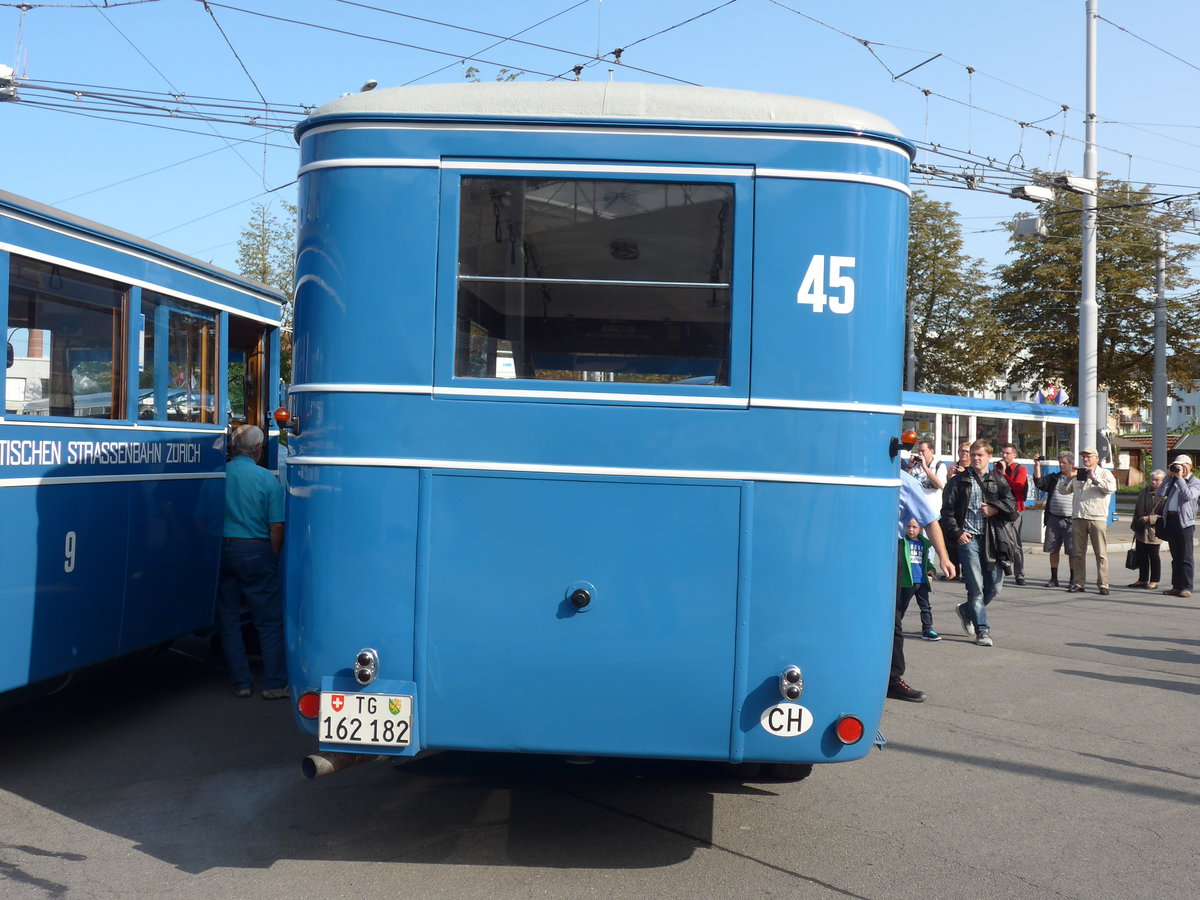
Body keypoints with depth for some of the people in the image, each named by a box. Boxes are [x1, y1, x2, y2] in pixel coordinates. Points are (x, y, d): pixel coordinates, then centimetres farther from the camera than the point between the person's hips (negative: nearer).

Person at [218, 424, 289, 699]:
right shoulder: (267, 479, -7)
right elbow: (277, 526, -8)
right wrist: (273, 557, 5)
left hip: (222, 550, 3)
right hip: (256, 552, -3)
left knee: (229, 619, 12)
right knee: (270, 621, 6)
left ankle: (241, 683, 16)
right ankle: (274, 684, 8)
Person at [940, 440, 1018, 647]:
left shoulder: (999, 481, 12)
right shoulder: (960, 481, 6)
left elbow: (1012, 508, 4)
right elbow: (947, 511, 2)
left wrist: (994, 509, -13)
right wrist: (956, 533, -9)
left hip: (992, 539, 3)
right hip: (968, 539, -3)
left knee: (995, 587, 7)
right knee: (976, 587, -5)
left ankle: (966, 610, 31)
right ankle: (982, 630, 2)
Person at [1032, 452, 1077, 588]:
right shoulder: (1054, 478, 14)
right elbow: (1040, 483, 3)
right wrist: (1037, 465, -2)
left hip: (1070, 520, -4)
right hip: (1053, 519, 4)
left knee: (1072, 551, 0)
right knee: (1053, 550, 7)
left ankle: (1073, 579, 11)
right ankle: (1054, 578, 16)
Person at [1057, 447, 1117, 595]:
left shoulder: (1104, 473, 6)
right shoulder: (1078, 474, 18)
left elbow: (1111, 488, -12)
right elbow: (1062, 490, 16)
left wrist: (1094, 478, -12)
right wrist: (1069, 477, 2)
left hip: (1097, 518, -4)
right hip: (1078, 517, 4)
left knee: (1101, 553, -3)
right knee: (1078, 553, 6)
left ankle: (1103, 584, -1)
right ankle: (1078, 582, 12)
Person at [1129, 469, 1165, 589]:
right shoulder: (1145, 491, 12)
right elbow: (1137, 508, 18)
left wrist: (1150, 519, -18)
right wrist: (1135, 524, 15)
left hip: (1153, 531, -6)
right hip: (1141, 530, 6)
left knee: (1153, 555, 3)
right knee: (1140, 555, 9)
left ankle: (1154, 581, 13)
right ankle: (1142, 580, 19)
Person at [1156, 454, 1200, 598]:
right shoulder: (1172, 480, 17)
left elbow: (1188, 495, -17)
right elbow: (1161, 493, 5)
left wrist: (1180, 478, -12)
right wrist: (1169, 476, 3)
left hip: (1185, 521, -6)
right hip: (1170, 520, 6)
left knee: (1185, 557, -6)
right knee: (1175, 557, 10)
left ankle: (1186, 588, -4)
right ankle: (1176, 586, 14)